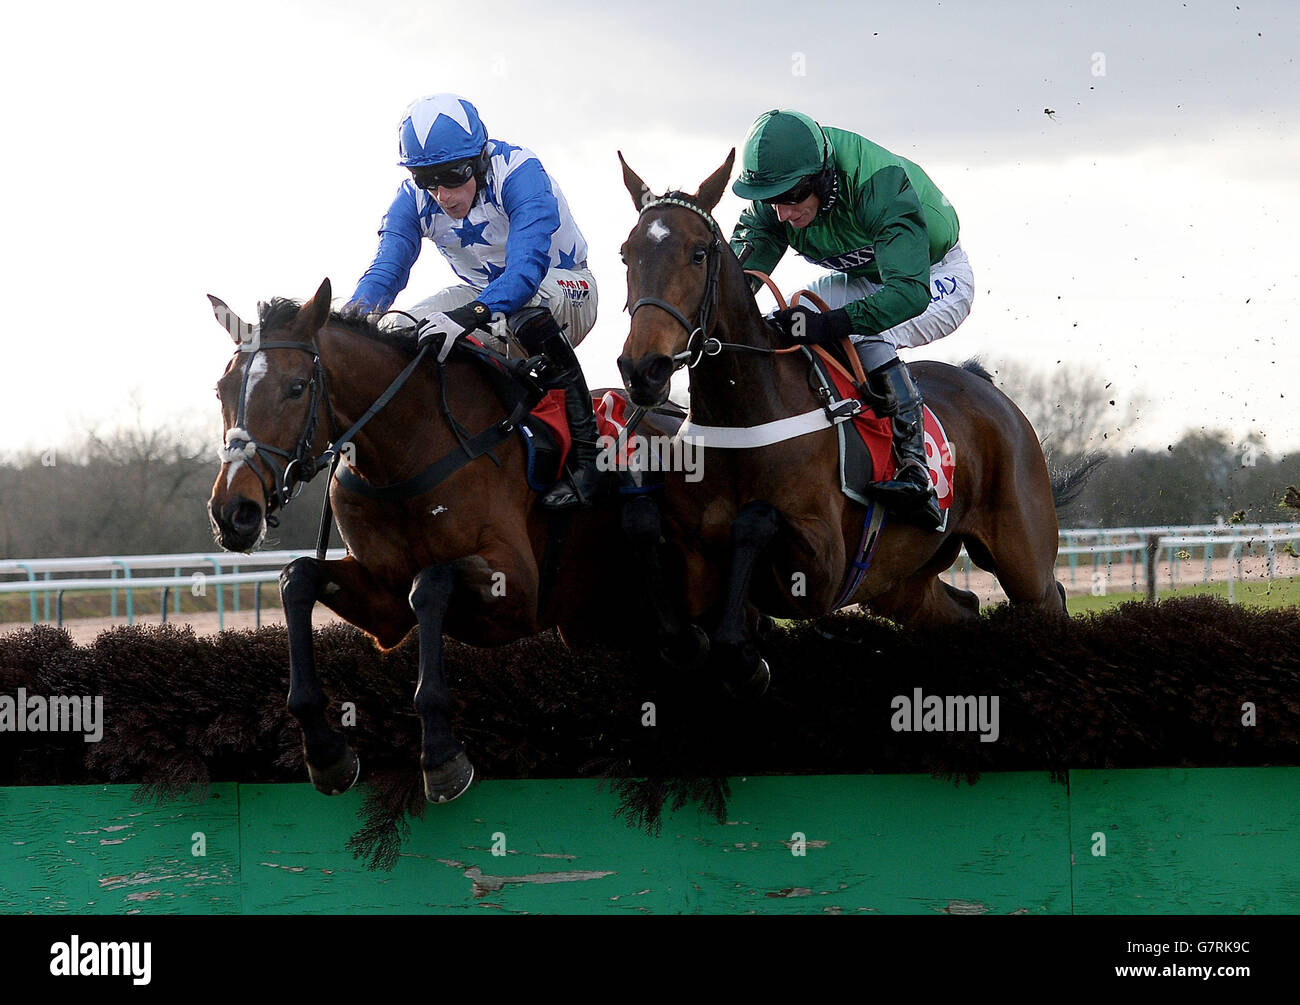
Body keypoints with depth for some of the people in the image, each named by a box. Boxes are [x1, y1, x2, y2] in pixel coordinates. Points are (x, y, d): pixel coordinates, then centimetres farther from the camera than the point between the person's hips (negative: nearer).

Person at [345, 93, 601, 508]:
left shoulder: (519, 174, -32)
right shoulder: (413, 200, -14)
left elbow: (528, 265, -44)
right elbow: (388, 267, -23)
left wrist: (469, 315, -62)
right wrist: (356, 312, -48)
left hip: (565, 285, -6)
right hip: (482, 291, 6)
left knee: (527, 314, -41)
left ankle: (584, 454, -34)